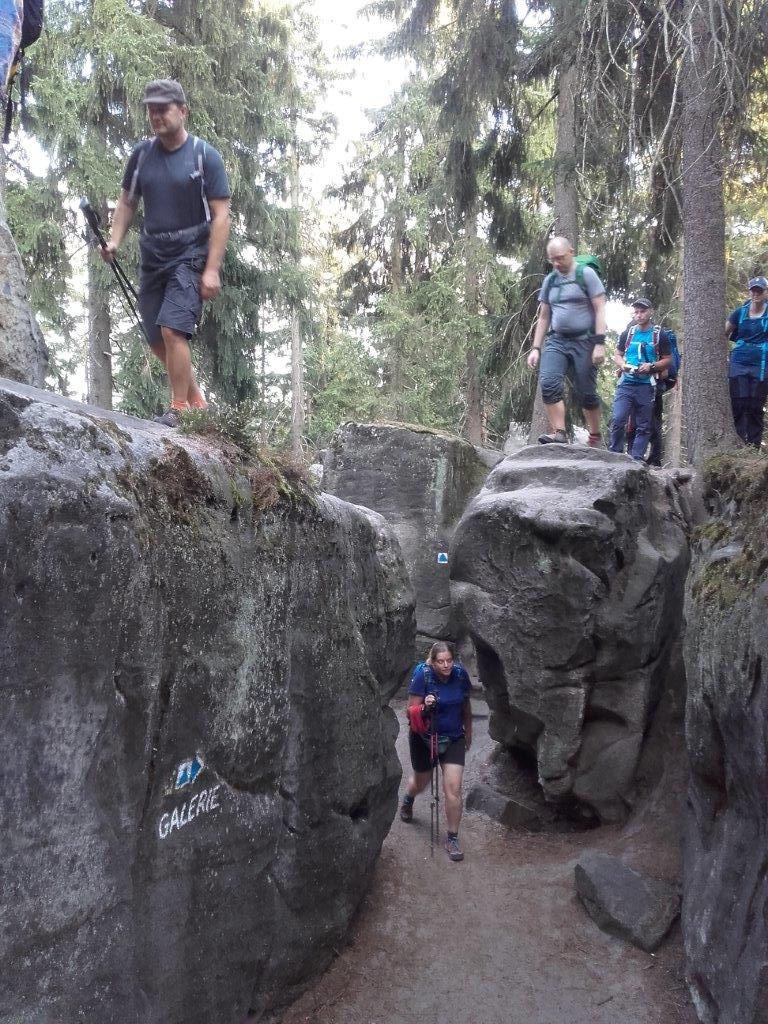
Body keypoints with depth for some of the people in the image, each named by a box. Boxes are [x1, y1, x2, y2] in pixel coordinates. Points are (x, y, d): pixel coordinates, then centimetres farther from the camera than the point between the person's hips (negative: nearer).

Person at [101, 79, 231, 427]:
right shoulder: (141, 154, 7)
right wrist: (114, 241, -2)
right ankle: (197, 401, 24)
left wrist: (212, 270, -17)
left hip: (190, 258, -6)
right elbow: (127, 202, 15)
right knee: (157, 340, 8)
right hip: (152, 258, 6)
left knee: (172, 331, -20)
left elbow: (220, 216, -9)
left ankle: (179, 411, -9)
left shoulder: (205, 156, -6)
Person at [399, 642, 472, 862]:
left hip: (454, 739, 1)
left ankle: (452, 839, 9)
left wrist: (468, 732, 15)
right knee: (421, 783, 20)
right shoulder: (422, 675, -22)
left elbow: (466, 705, 6)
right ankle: (408, 799, 57)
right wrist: (424, 706, -38)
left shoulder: (460, 674, -12)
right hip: (424, 739, -1)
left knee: (453, 788, -7)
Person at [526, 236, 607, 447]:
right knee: (549, 384, -18)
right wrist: (535, 348, 10)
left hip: (583, 341, -4)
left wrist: (600, 343, -15)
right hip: (556, 341, 4)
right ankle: (559, 433, -18)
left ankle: (596, 438, 15)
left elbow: (600, 310, -7)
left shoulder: (586, 274, -2)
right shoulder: (550, 281, 14)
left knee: (586, 392, 0)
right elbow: (544, 317, 17)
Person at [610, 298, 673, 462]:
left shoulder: (660, 335, 4)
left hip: (647, 386, -1)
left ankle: (636, 459, 5)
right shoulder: (627, 333, 10)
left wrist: (651, 366, -12)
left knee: (644, 426, 1)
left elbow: (668, 360, 6)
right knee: (618, 419, -11)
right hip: (626, 383, 1)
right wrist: (623, 365, -6)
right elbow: (617, 355, 17)